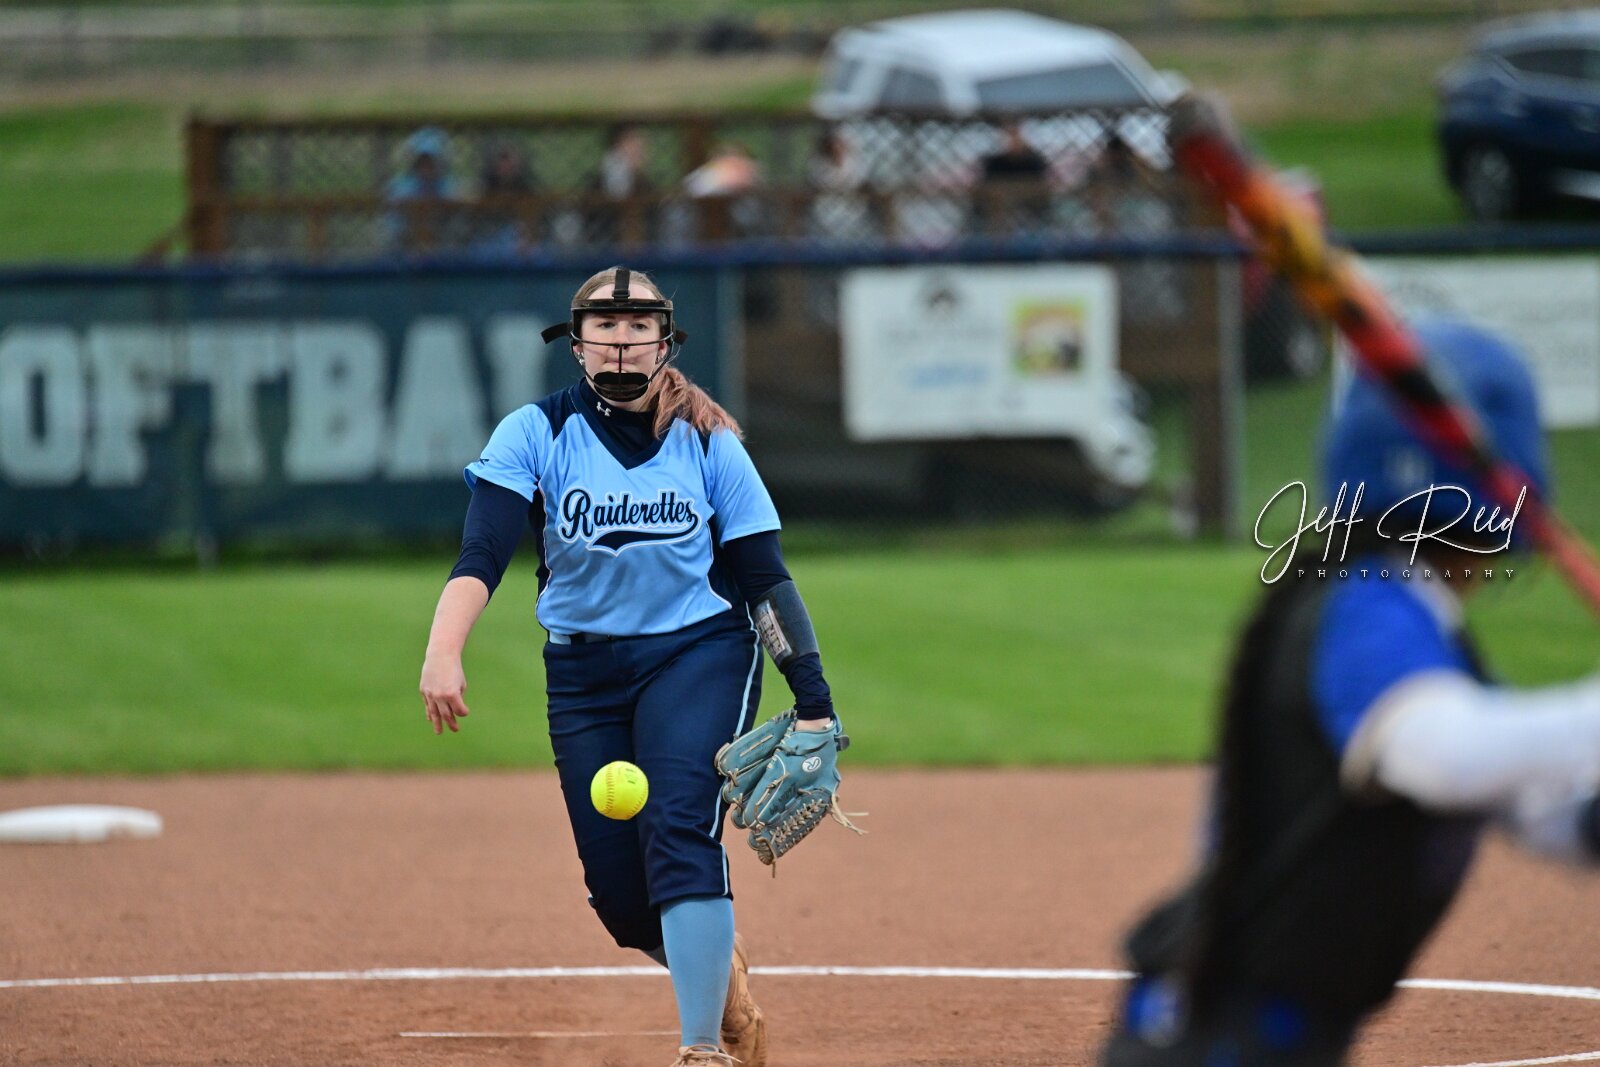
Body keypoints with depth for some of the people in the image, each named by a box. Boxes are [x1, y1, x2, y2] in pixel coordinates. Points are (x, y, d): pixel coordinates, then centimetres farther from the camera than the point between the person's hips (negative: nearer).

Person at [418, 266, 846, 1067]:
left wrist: (814, 704, -6)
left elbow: (764, 579, -1)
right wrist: (443, 653, -36)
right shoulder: (537, 433, -5)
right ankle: (726, 987, 32)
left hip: (698, 654, -2)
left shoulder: (706, 443, -3)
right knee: (617, 889, 2)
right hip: (583, 672, 2)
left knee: (679, 829, -25)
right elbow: (482, 553, -19)